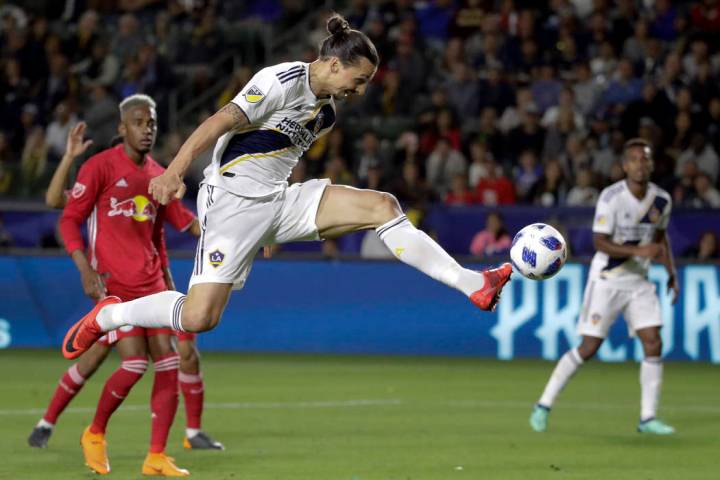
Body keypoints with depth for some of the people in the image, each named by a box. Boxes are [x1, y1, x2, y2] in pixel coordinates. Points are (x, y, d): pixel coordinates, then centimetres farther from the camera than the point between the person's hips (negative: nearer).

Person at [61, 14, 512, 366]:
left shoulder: (327, 110, 11)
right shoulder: (283, 81, -15)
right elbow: (219, 123, -23)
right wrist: (174, 173, -35)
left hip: (281, 200, 8)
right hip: (234, 198, -8)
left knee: (383, 205, -8)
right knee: (198, 317, -16)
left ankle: (473, 284, -11)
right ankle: (104, 316, 9)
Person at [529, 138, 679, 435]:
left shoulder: (661, 200, 0)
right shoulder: (611, 197, -18)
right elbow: (600, 242, -21)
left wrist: (671, 272, 9)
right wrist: (638, 251, -32)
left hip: (639, 281, 5)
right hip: (606, 280, -5)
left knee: (653, 343, -7)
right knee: (588, 348, -4)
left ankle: (648, 418, 0)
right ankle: (544, 405, 10)